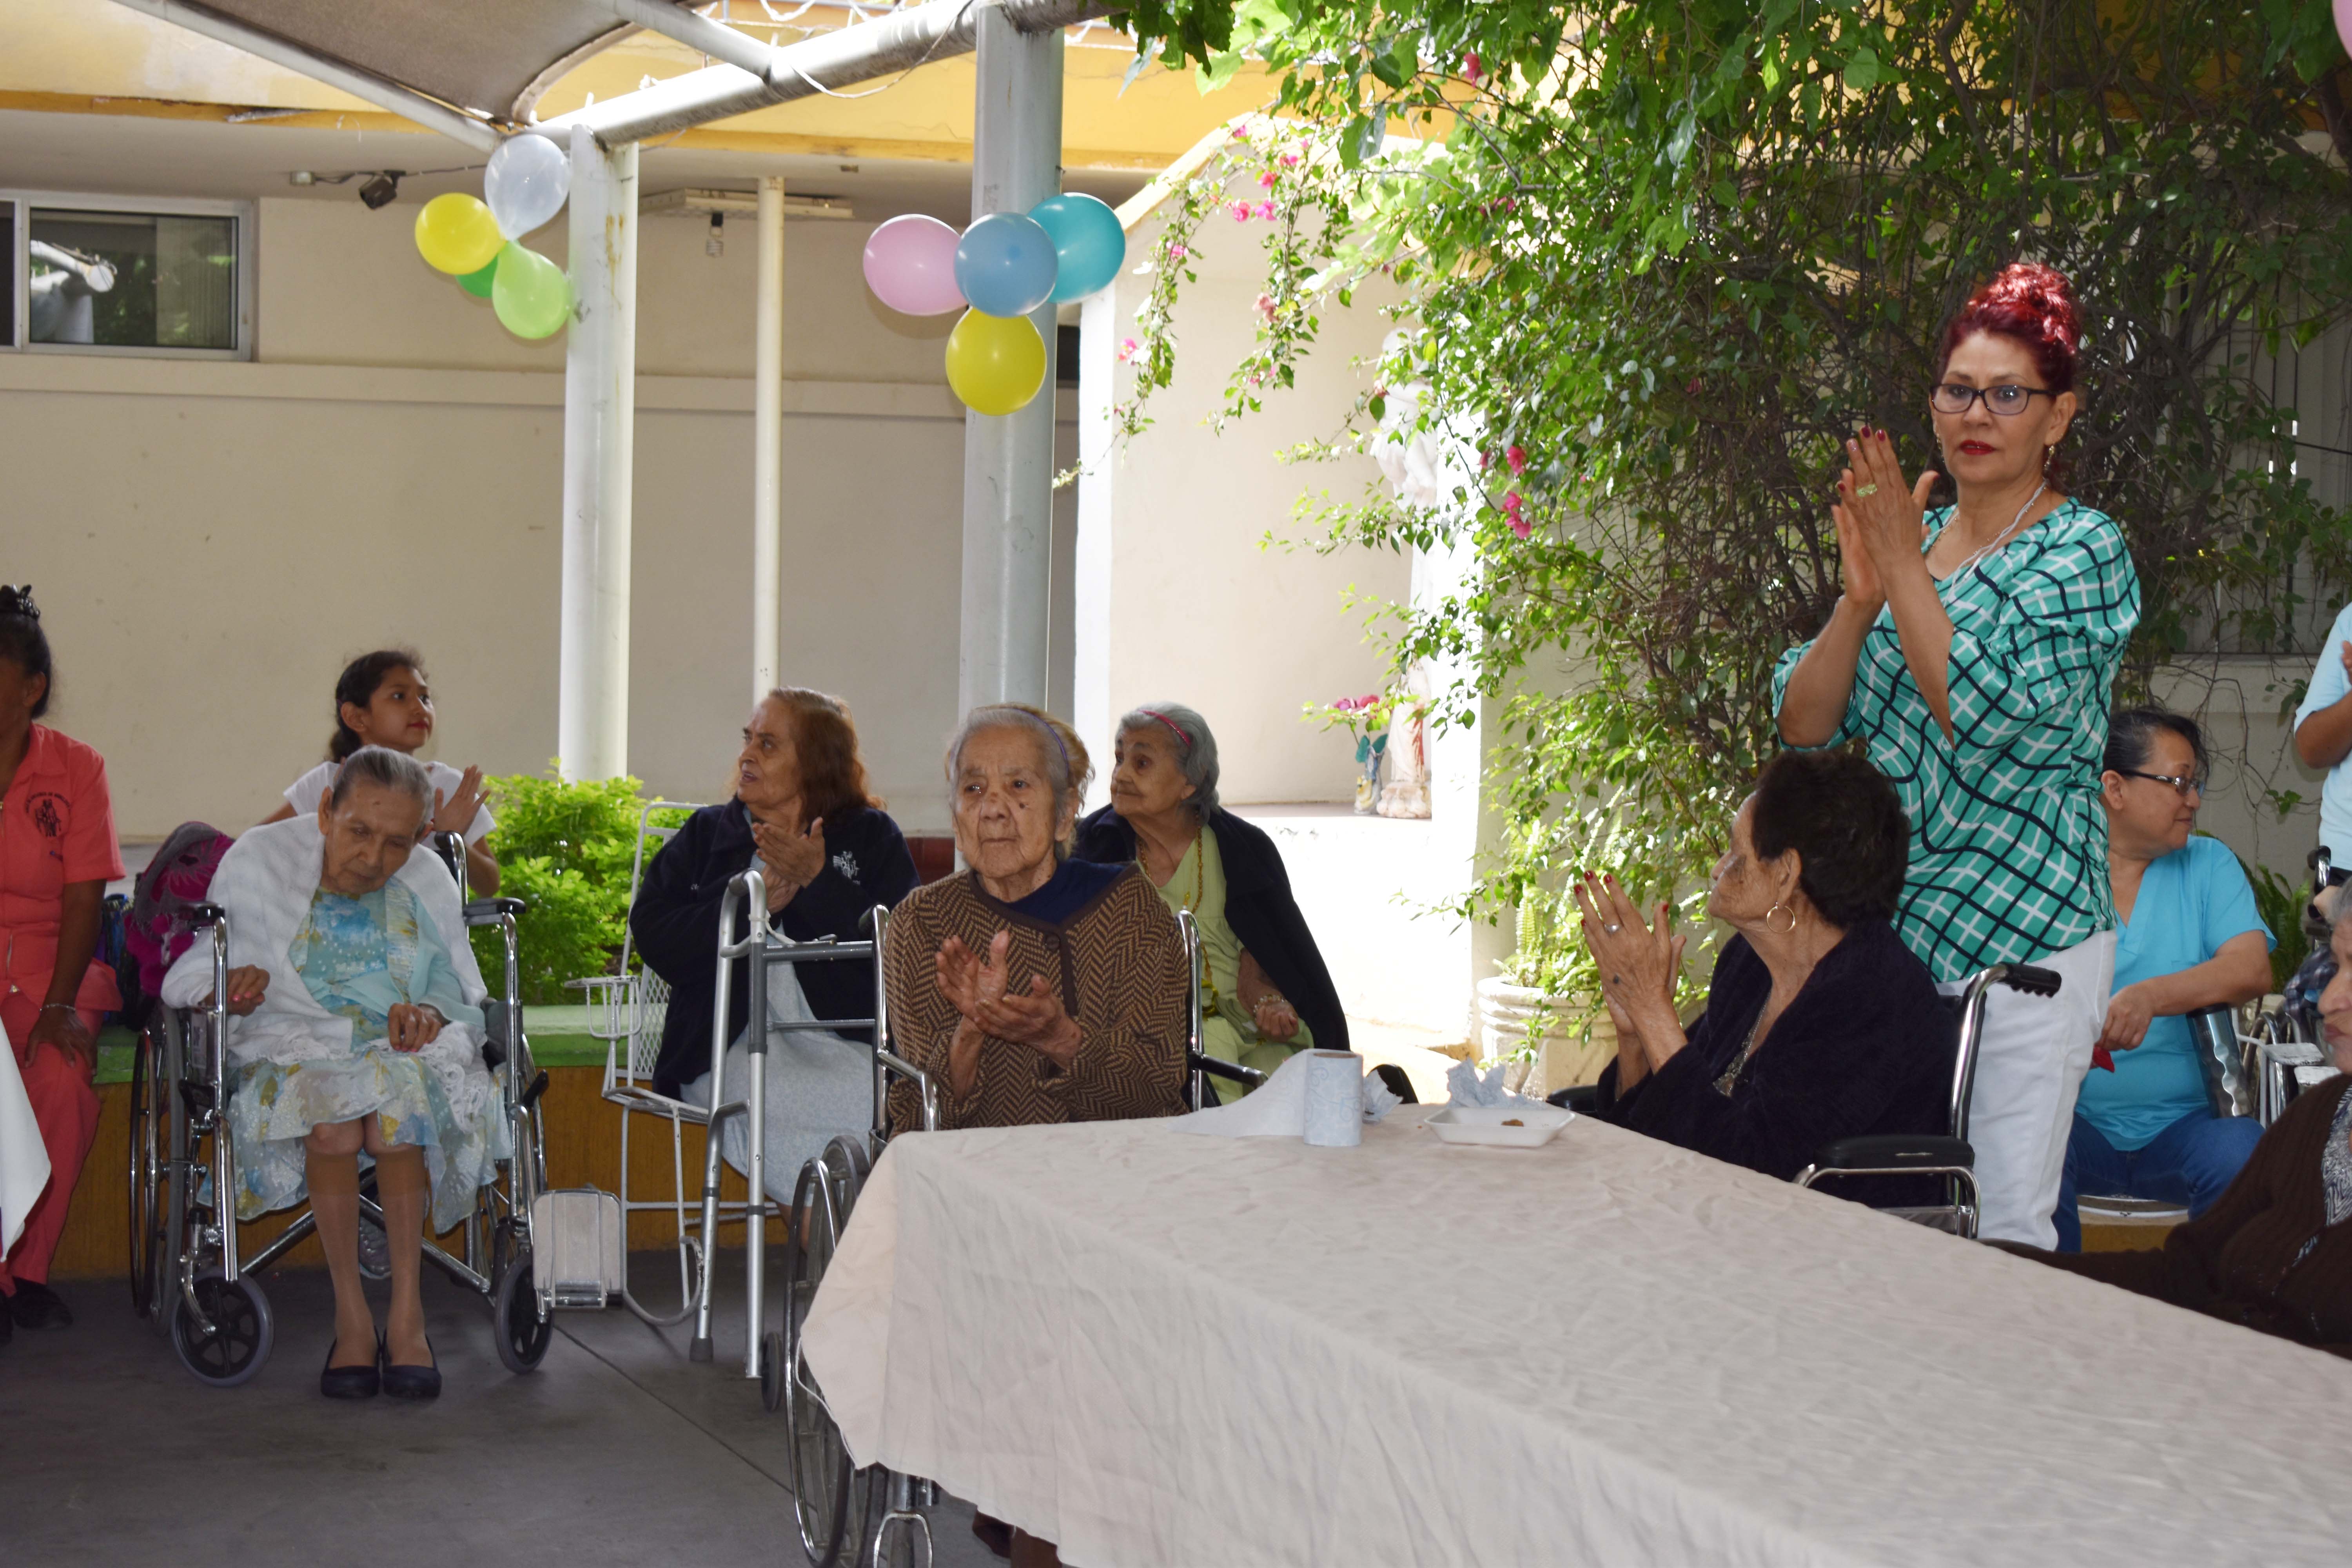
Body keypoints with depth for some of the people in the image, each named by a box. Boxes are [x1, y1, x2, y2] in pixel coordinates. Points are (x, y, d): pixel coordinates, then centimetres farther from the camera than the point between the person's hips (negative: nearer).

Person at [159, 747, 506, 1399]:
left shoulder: (427, 882, 8)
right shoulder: (258, 863, 2)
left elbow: (463, 993, 12)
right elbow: (188, 974, 6)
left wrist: (430, 1014, -12)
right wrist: (224, 991, -18)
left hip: (407, 1051, 1)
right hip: (295, 1048, -1)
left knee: (399, 1096, -36)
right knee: (332, 1111, -37)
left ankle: (407, 1312, -26)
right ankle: (352, 1316, -25)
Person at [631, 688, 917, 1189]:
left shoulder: (871, 837, 15)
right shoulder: (706, 835, 21)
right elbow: (652, 936, 5)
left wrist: (819, 882, -7)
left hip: (850, 1047, 1)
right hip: (737, 1047, -1)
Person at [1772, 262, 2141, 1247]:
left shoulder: (2082, 551, -6)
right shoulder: (1911, 536, 13)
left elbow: (1989, 717, -20)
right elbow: (1803, 725, 6)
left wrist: (1903, 567, -14)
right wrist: (1861, 597, -10)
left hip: (2020, 938, -6)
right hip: (1884, 933, 7)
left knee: (2000, 1236, -6)